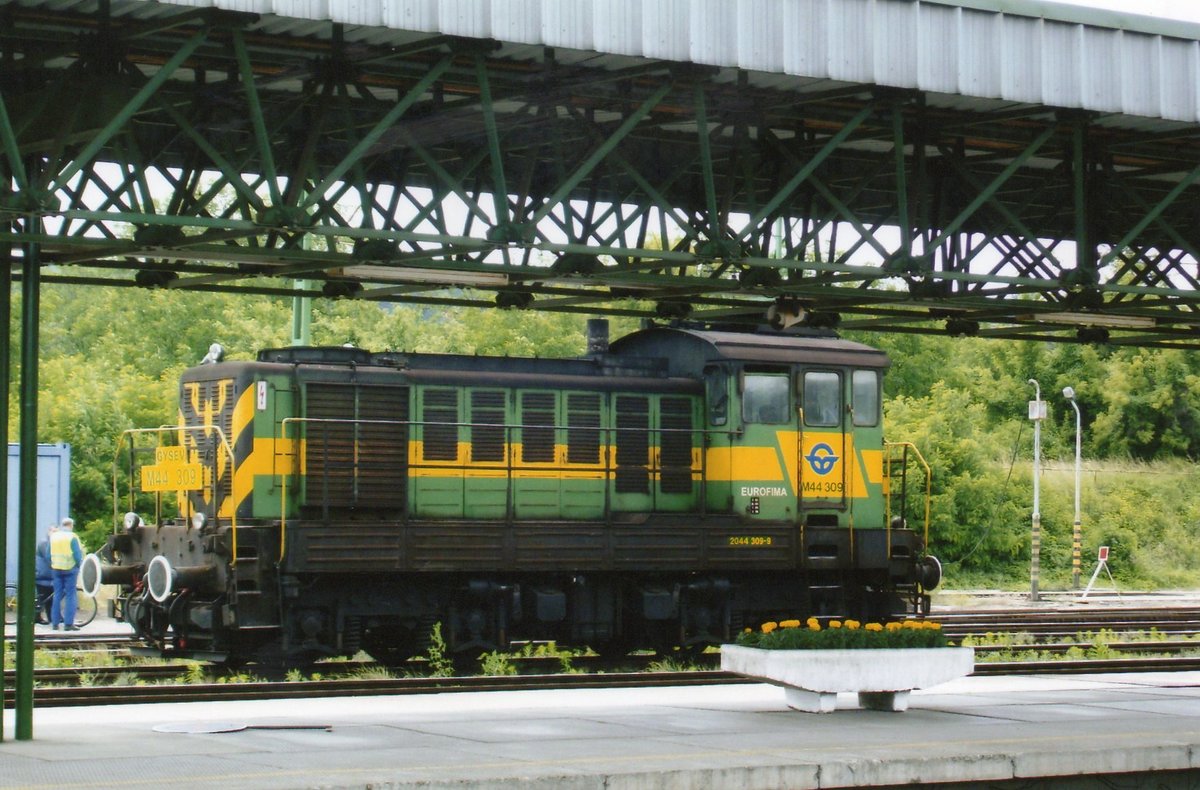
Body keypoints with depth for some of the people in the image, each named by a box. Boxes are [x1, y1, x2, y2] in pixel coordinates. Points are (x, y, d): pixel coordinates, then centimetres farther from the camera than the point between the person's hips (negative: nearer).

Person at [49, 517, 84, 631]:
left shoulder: (53, 536, 6)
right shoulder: (72, 537, -9)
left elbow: (48, 554, 10)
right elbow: (77, 555, -10)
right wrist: (79, 566, 4)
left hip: (56, 569, 5)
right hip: (70, 569, -5)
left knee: (57, 595, 10)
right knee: (70, 596, -1)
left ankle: (55, 623, 10)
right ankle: (68, 623, -6)